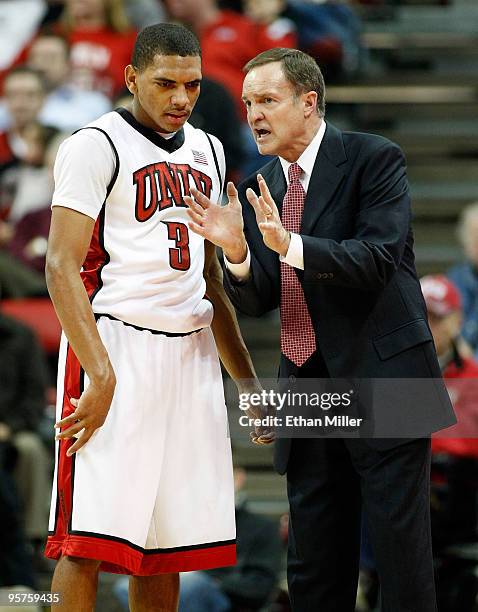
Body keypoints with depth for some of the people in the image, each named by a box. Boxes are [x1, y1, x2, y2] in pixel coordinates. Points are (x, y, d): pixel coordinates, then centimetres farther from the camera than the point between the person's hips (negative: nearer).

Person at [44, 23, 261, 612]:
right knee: (89, 538, -12)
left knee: (169, 542, 7)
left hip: (191, 353, 7)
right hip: (116, 342, -7)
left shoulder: (206, 152, 17)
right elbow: (62, 268, -13)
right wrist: (101, 375, -24)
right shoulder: (96, 146, -6)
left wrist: (247, 380, 22)